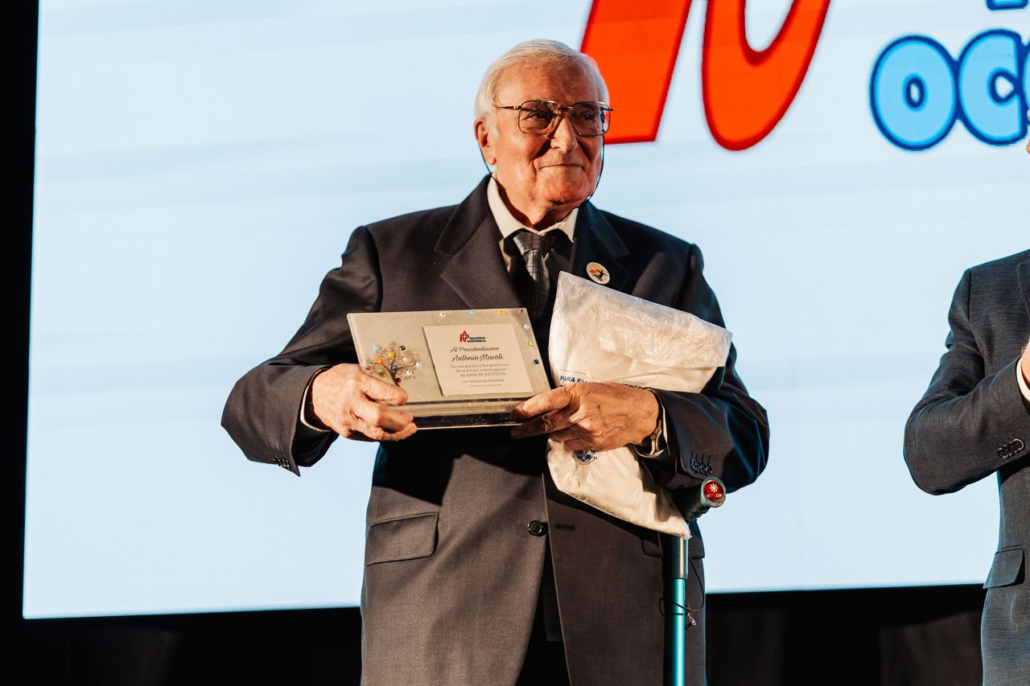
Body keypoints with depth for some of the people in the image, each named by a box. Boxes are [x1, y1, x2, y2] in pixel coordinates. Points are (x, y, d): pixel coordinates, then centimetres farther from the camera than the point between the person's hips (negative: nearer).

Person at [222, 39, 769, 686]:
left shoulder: (666, 266, 14)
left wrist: (647, 417, -20)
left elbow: (746, 439, 3)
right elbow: (252, 406, 3)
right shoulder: (392, 255, 9)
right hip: (442, 633, -1)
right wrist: (323, 396, -22)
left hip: (628, 634, 2)